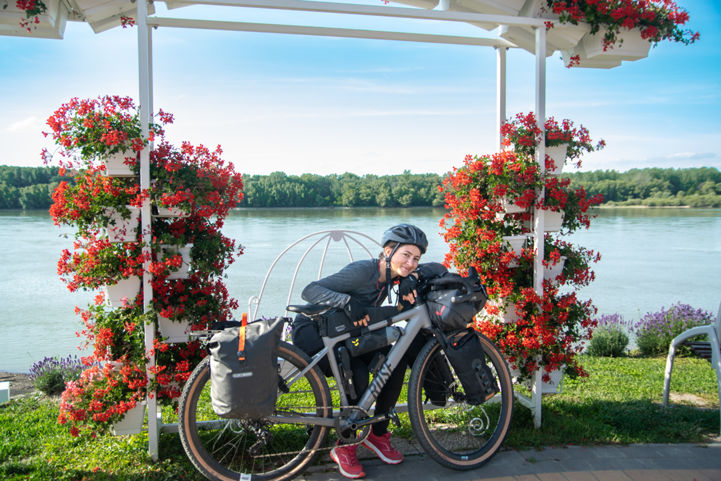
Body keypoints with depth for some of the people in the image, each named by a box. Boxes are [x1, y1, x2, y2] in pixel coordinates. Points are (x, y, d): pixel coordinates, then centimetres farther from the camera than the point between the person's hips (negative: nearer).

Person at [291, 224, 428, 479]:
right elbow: (309, 290, -33)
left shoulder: (391, 276, -4)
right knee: (358, 374, -30)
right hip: (312, 331, -7)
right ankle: (344, 447, -7)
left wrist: (408, 295, -24)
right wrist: (347, 301, -47)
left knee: (397, 360, -11)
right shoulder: (363, 270, -28)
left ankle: (378, 433, 5)